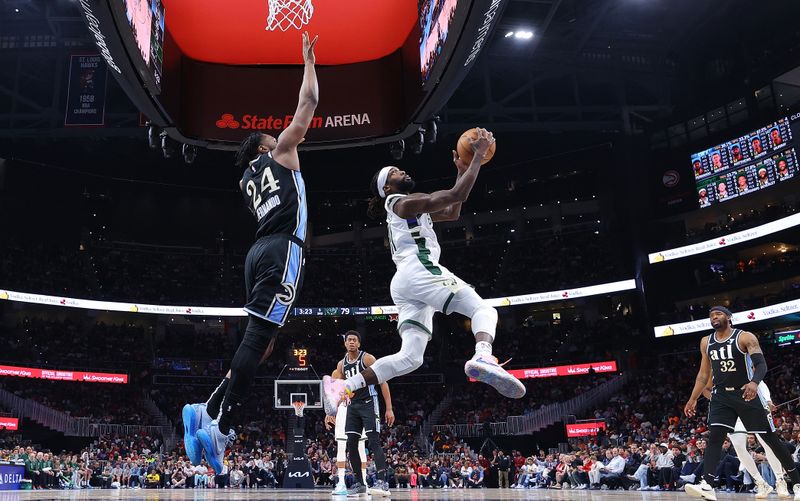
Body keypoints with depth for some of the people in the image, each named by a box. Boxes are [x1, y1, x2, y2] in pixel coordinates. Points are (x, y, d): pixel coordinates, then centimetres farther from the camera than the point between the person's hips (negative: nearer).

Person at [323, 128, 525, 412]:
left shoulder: (409, 209, 33)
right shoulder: (401, 202, 4)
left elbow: (452, 213, 37)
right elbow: (456, 196, -8)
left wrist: (462, 172, 31)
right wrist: (478, 156, -1)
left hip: (404, 283, 9)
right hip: (419, 270, -9)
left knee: (409, 357, 1)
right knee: (483, 310, -14)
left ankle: (341, 387, -4)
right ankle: (483, 358, -44)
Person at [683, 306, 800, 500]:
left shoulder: (745, 337, -7)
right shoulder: (706, 342, 9)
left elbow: (761, 364, -17)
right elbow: (704, 373, 16)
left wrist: (754, 382, -37)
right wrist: (693, 399, 13)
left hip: (745, 394, -4)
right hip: (720, 396, 4)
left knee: (770, 438, 4)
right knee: (714, 437, -13)